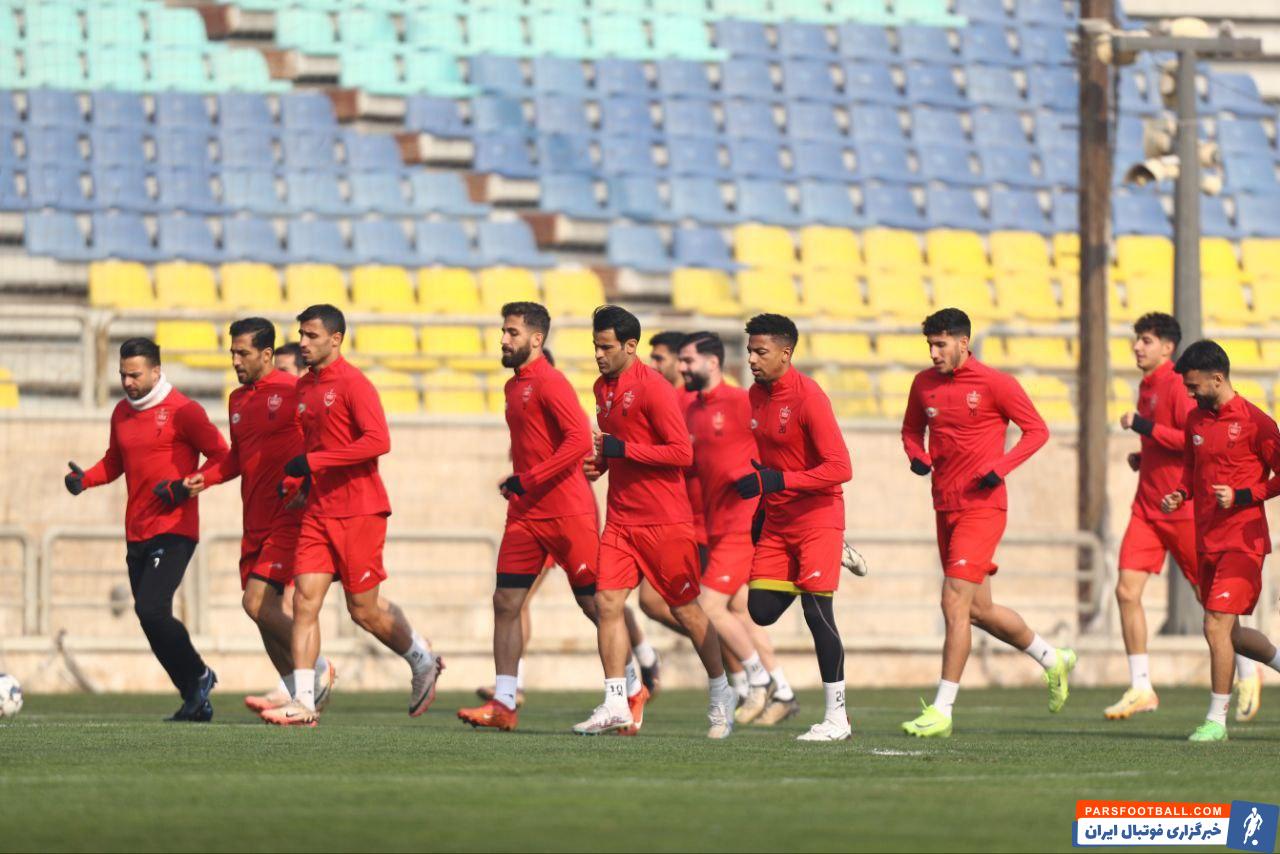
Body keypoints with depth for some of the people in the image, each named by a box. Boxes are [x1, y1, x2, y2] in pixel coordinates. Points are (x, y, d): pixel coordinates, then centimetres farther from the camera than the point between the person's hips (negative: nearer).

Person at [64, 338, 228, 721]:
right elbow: (115, 461, 24)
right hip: (137, 533, 8)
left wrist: (184, 488, -18)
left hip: (173, 531, -8)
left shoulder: (183, 411, -8)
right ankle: (196, 701, 15)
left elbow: (221, 457, -7)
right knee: (151, 617, 6)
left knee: (151, 610, -21)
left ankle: (198, 676, -2)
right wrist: (85, 478, 5)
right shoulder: (122, 413, 13)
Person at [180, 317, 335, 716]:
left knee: (258, 602, -15)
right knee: (266, 608, 7)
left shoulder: (294, 391, -9)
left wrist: (304, 484, -21)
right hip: (255, 522, 8)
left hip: (288, 517, -8)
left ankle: (318, 668, -1)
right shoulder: (237, 400, 14)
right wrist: (204, 478, 8)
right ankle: (292, 687, 19)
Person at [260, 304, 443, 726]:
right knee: (305, 599, -5)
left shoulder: (353, 384, -12)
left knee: (364, 609, 1)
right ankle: (303, 703, -7)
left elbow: (378, 441, -22)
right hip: (318, 512, 7)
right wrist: (291, 477, 9)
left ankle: (423, 660, 27)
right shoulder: (304, 386, 13)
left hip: (359, 511, -7)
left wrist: (313, 462, -22)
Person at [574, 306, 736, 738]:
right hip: (621, 519, 7)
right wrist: (598, 462, 5)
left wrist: (621, 449, -21)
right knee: (607, 602, -6)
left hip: (664, 520, -7)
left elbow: (682, 453, -18)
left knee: (685, 610, 3)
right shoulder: (604, 387, 11)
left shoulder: (653, 388, -14)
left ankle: (721, 694, 20)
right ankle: (615, 705, -5)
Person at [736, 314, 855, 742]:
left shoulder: (808, 397, -18)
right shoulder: (756, 395, 7)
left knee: (816, 612, -10)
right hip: (777, 522, 8)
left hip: (817, 518, -8)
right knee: (761, 610, -1)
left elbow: (840, 468, -23)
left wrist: (775, 481, -26)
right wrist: (759, 513, 15)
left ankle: (837, 718, -4)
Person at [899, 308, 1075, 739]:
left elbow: (1036, 429, -3)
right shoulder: (924, 383, 8)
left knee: (955, 602, -14)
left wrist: (1001, 467, -16)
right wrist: (917, 456, 0)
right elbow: (911, 428, 22)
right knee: (979, 609, 14)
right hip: (946, 506, 7)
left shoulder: (995, 383, -9)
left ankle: (942, 710, -12)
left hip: (983, 506, -7)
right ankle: (1052, 659, 37)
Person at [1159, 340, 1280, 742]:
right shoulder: (1196, 419, 10)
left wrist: (1241, 497, -17)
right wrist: (1179, 495, 3)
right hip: (1206, 541, 8)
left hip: (1242, 540, -8)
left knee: (1217, 626, -13)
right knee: (1229, 633, 13)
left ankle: (1217, 719, -5)